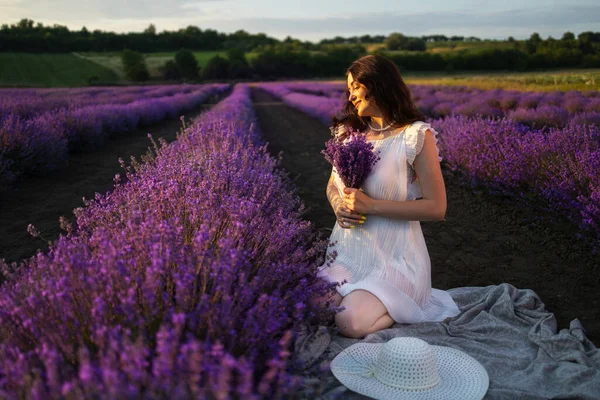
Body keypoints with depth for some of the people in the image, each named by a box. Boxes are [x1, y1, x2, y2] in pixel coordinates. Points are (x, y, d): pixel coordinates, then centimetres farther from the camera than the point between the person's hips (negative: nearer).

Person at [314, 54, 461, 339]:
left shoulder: (416, 135, -10)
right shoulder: (351, 131, 8)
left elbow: (436, 208, -14)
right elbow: (333, 185, 18)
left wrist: (370, 205, -20)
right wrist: (338, 204, -7)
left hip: (394, 256, -5)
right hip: (348, 251, 5)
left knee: (351, 323, -23)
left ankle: (405, 305, 7)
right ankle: (364, 296, 13)